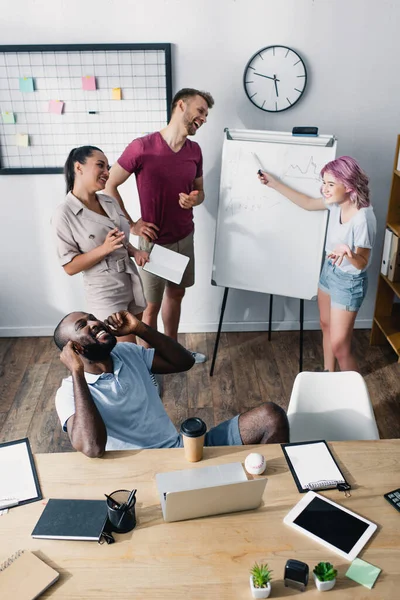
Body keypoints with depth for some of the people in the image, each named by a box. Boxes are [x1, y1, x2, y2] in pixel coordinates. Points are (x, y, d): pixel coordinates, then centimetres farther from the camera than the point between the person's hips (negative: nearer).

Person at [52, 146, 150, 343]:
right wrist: (104, 249, -26)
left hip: (131, 282, 7)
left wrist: (134, 252, -5)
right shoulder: (65, 214, -15)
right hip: (105, 292, -6)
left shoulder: (110, 202, 3)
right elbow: (70, 267, -14)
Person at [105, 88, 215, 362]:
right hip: (155, 241, -6)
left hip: (185, 238, 6)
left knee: (176, 294, 21)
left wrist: (194, 200, -12)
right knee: (152, 304, 6)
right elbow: (109, 185, -10)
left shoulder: (195, 150, 0)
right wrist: (131, 224, -12)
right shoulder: (142, 147, -19)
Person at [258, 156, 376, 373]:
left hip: (349, 282, -8)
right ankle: (327, 373, 45)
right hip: (329, 270, 8)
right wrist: (274, 183, 8)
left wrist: (348, 252, -47)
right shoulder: (337, 202, -9)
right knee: (326, 326, 24)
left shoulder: (363, 218, -31)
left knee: (339, 345, -2)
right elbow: (307, 203, 9)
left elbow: (362, 264, -24)